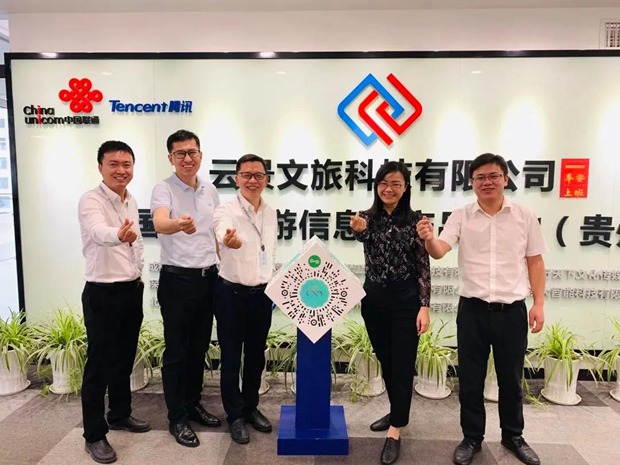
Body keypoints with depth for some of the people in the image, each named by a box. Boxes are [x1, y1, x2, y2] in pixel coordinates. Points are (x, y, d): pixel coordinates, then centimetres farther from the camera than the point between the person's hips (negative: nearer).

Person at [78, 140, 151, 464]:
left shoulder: (132, 201, 8)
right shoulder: (91, 201, -16)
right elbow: (99, 232, -38)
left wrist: (139, 271, 13)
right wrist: (118, 234, -60)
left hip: (132, 289, 7)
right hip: (102, 293, -7)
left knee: (125, 358, 18)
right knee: (99, 363, 3)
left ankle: (120, 414, 36)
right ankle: (94, 435, 17)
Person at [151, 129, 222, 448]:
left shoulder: (210, 190, 8)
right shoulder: (163, 189, -10)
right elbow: (159, 223, -31)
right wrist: (178, 224, -54)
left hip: (208, 277, 6)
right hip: (177, 279, -5)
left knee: (199, 348, 16)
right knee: (177, 351, 5)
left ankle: (193, 404, 33)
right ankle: (177, 418, 19)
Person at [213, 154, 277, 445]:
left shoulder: (271, 213, 5)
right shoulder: (227, 210, -14)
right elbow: (223, 234, -38)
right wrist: (229, 240, -62)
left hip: (262, 293, 5)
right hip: (232, 293, -5)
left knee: (256, 355, 16)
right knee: (231, 357, 7)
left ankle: (251, 407, 35)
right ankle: (235, 415, 26)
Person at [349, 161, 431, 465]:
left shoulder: (414, 221, -6)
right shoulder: (368, 217, 3)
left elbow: (423, 266, -6)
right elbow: (364, 235, -19)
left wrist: (424, 306, -12)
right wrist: (359, 230, -43)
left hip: (405, 300, -3)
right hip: (373, 298, 4)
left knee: (402, 365, 3)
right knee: (385, 362, 18)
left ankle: (394, 433, 14)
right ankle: (396, 412, 39)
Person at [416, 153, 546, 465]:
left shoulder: (525, 217, 2)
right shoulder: (461, 216, -2)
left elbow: (535, 262, 6)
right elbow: (439, 251, -14)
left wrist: (538, 304, 1)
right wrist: (429, 239, -37)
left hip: (512, 310, 1)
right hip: (473, 309, 0)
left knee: (511, 377, 16)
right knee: (470, 378, 10)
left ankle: (513, 436, 37)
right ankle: (472, 437, 29)